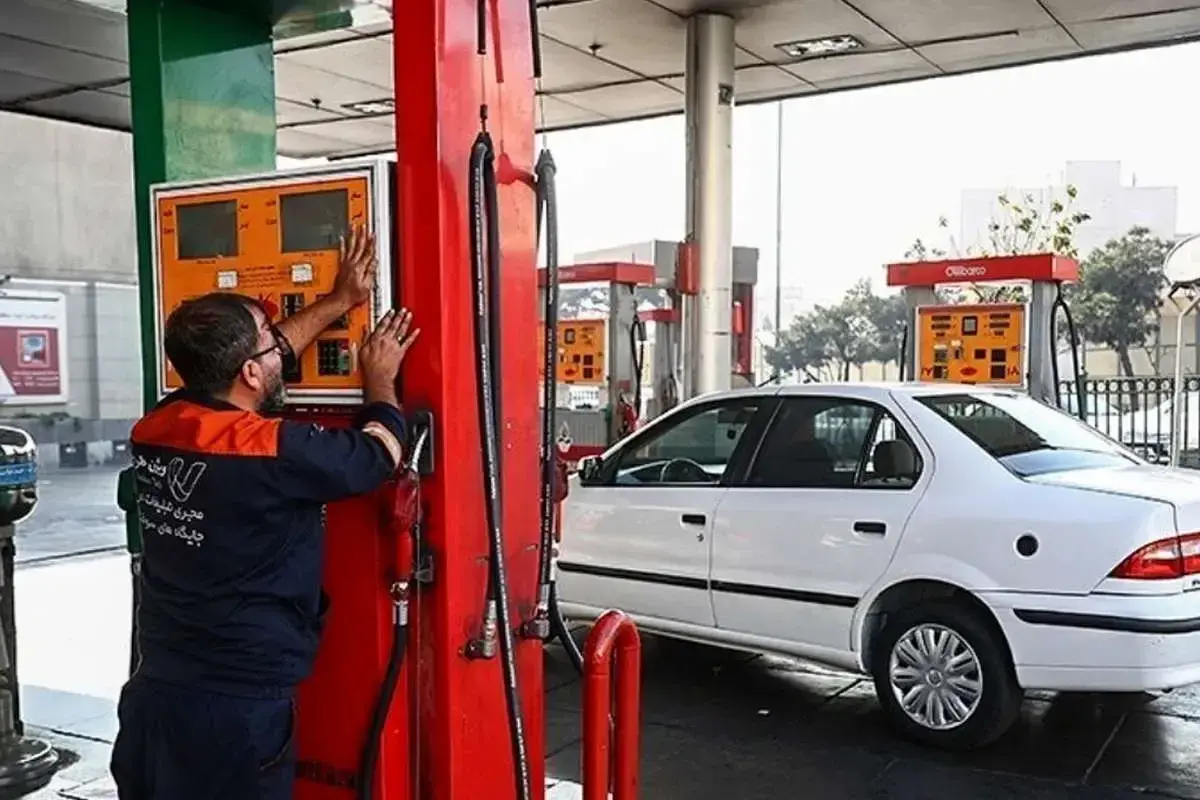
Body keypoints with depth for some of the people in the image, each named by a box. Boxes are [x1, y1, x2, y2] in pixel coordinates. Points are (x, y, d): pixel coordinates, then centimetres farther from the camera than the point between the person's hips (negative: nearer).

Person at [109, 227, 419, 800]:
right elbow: (379, 454, -5)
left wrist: (340, 301, 22)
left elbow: (233, 358, 15)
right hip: (237, 708, -7)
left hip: (151, 692, 7)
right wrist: (380, 380, 14)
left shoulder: (154, 430, -1)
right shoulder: (274, 452, -21)